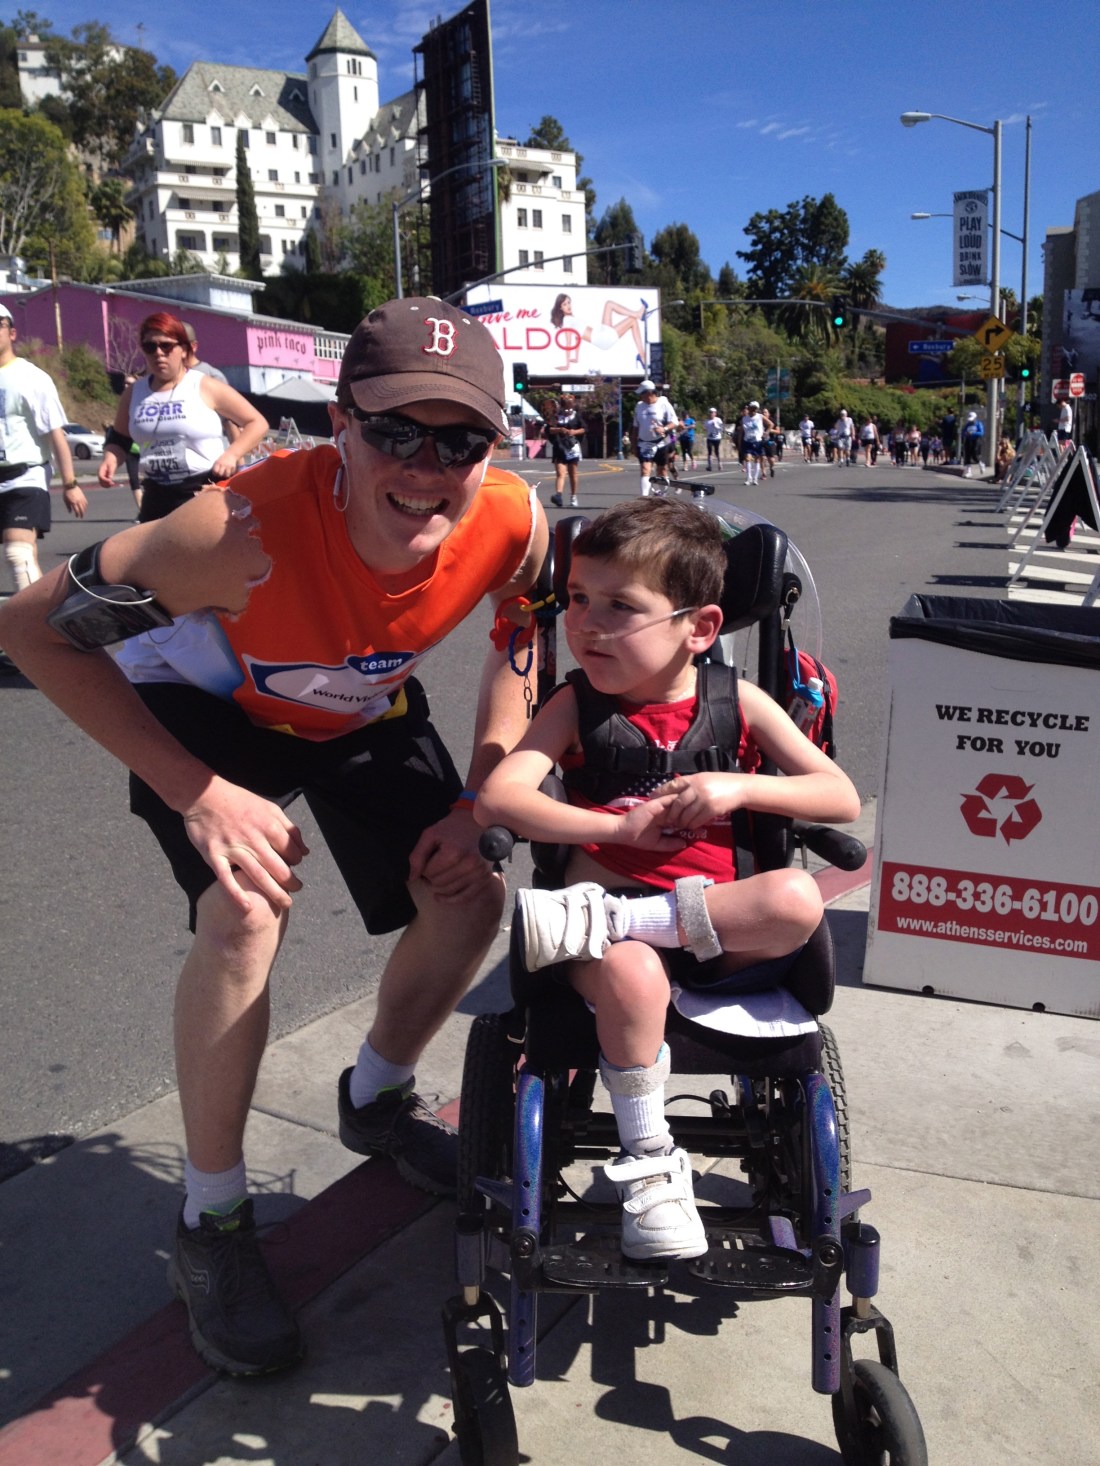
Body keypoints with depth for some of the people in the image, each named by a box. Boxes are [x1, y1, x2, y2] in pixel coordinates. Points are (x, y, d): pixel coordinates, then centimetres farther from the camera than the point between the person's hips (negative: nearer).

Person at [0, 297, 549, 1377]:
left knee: (469, 896, -3)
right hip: (209, 706, -4)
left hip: (363, 712, 5)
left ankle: (376, 1098, 29)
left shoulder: (512, 524, -29)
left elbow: (522, 649, -5)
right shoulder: (250, 526, -41)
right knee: (245, 914, -26)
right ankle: (212, 1224, -1)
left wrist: (477, 800, -14)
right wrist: (199, 793, -32)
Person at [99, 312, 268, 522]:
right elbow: (119, 439, 24)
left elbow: (257, 423, -1)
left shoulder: (206, 388, -3)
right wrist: (110, 459, 2)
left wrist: (231, 455, -16)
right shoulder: (133, 394, 11)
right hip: (157, 498, 5)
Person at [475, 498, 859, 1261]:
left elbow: (842, 797, 3)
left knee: (797, 900, -29)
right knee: (629, 972, -35)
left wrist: (740, 786, -13)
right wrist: (621, 826, -20)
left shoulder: (736, 702, 5)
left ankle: (589, 921, -23)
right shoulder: (577, 705, 3)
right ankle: (649, 1161, -13)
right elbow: (498, 798, -13)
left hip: (715, 923, 2)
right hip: (617, 923, -1)